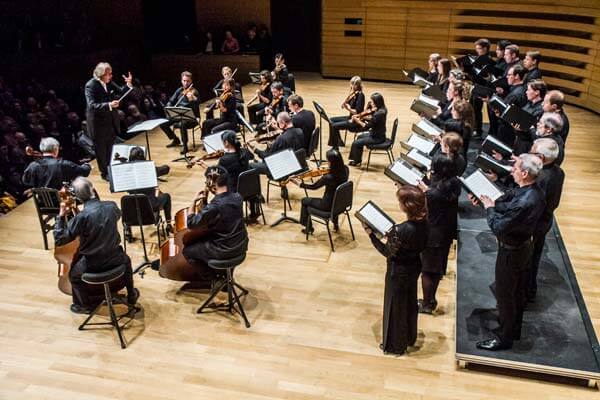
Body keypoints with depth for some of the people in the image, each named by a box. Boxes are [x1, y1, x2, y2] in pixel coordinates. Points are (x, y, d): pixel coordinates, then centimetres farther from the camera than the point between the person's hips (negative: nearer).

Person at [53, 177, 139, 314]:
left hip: (92, 265, -3)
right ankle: (131, 295, 48)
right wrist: (96, 197, 18)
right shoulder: (111, 206, -13)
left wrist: (61, 216, -10)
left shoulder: (81, 217, -25)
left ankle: (85, 305, 42)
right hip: (114, 259, 3)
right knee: (125, 259, 38)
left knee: (73, 274, 29)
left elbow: (59, 239, -17)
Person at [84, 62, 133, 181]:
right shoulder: (91, 85, -19)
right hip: (98, 123, -6)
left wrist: (129, 84, -15)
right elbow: (92, 105, -28)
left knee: (111, 147, 19)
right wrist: (109, 105, -40)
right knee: (101, 149, 9)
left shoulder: (109, 83, 0)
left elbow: (121, 92, 5)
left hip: (111, 121, 6)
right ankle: (104, 173, 22)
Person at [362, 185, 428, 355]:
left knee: (395, 307, 15)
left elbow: (387, 252, -21)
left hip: (399, 272, -7)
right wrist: (392, 235, 2)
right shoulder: (423, 222, -13)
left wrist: (371, 234, -16)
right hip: (414, 267, 7)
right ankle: (409, 338, 49)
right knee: (410, 303, 27)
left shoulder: (400, 230, -36)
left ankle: (395, 346, 35)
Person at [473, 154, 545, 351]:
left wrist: (489, 208, -15)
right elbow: (506, 204, 3)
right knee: (518, 292, 24)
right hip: (524, 246, 9)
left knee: (504, 294, 8)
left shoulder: (524, 203, -36)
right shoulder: (534, 191, -6)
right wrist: (489, 201, -8)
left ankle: (504, 338, 25)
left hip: (512, 252, -9)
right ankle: (514, 329, 43)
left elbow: (498, 228, -29)